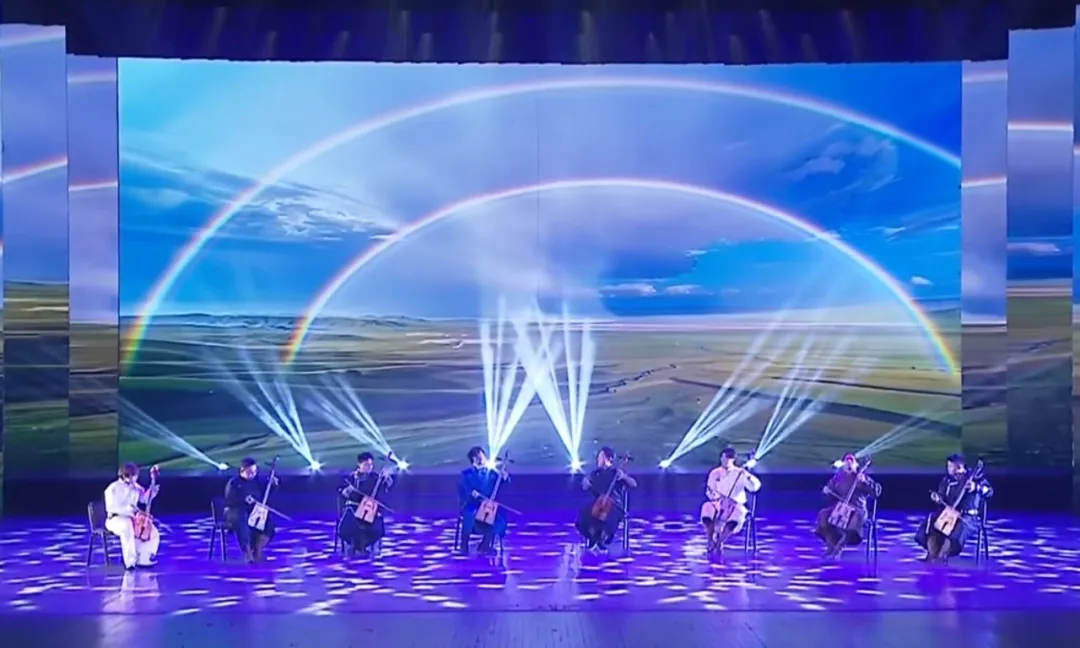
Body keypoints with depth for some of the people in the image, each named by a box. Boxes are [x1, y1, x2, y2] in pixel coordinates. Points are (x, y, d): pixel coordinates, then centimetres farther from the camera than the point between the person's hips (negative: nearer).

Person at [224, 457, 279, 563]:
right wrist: (243, 500, -27)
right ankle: (247, 553, -34)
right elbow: (228, 501, -13)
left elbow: (265, 495, 18)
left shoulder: (257, 481, 10)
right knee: (242, 521, -40)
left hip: (253, 512, 5)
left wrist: (272, 485, 0)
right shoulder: (233, 483, -4)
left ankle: (258, 551, -17)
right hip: (235, 512, -5)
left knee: (269, 521, -24)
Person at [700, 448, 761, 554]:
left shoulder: (740, 473, 2)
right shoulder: (715, 473, 9)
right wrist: (713, 496, -14)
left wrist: (747, 475, -25)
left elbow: (755, 487, -10)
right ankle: (710, 542, -22)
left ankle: (719, 541, -26)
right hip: (718, 504, 2)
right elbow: (709, 491, 9)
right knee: (707, 508, -33)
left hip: (736, 505, -1)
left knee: (738, 513, -37)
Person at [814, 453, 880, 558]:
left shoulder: (862, 476, 2)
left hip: (857, 509, -3)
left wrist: (864, 482, -21)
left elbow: (877, 491, -8)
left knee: (856, 518, -39)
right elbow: (830, 492, 19)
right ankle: (832, 544, -11)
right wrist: (826, 490, -5)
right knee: (823, 515, -27)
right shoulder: (838, 476, 12)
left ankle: (839, 546, -24)